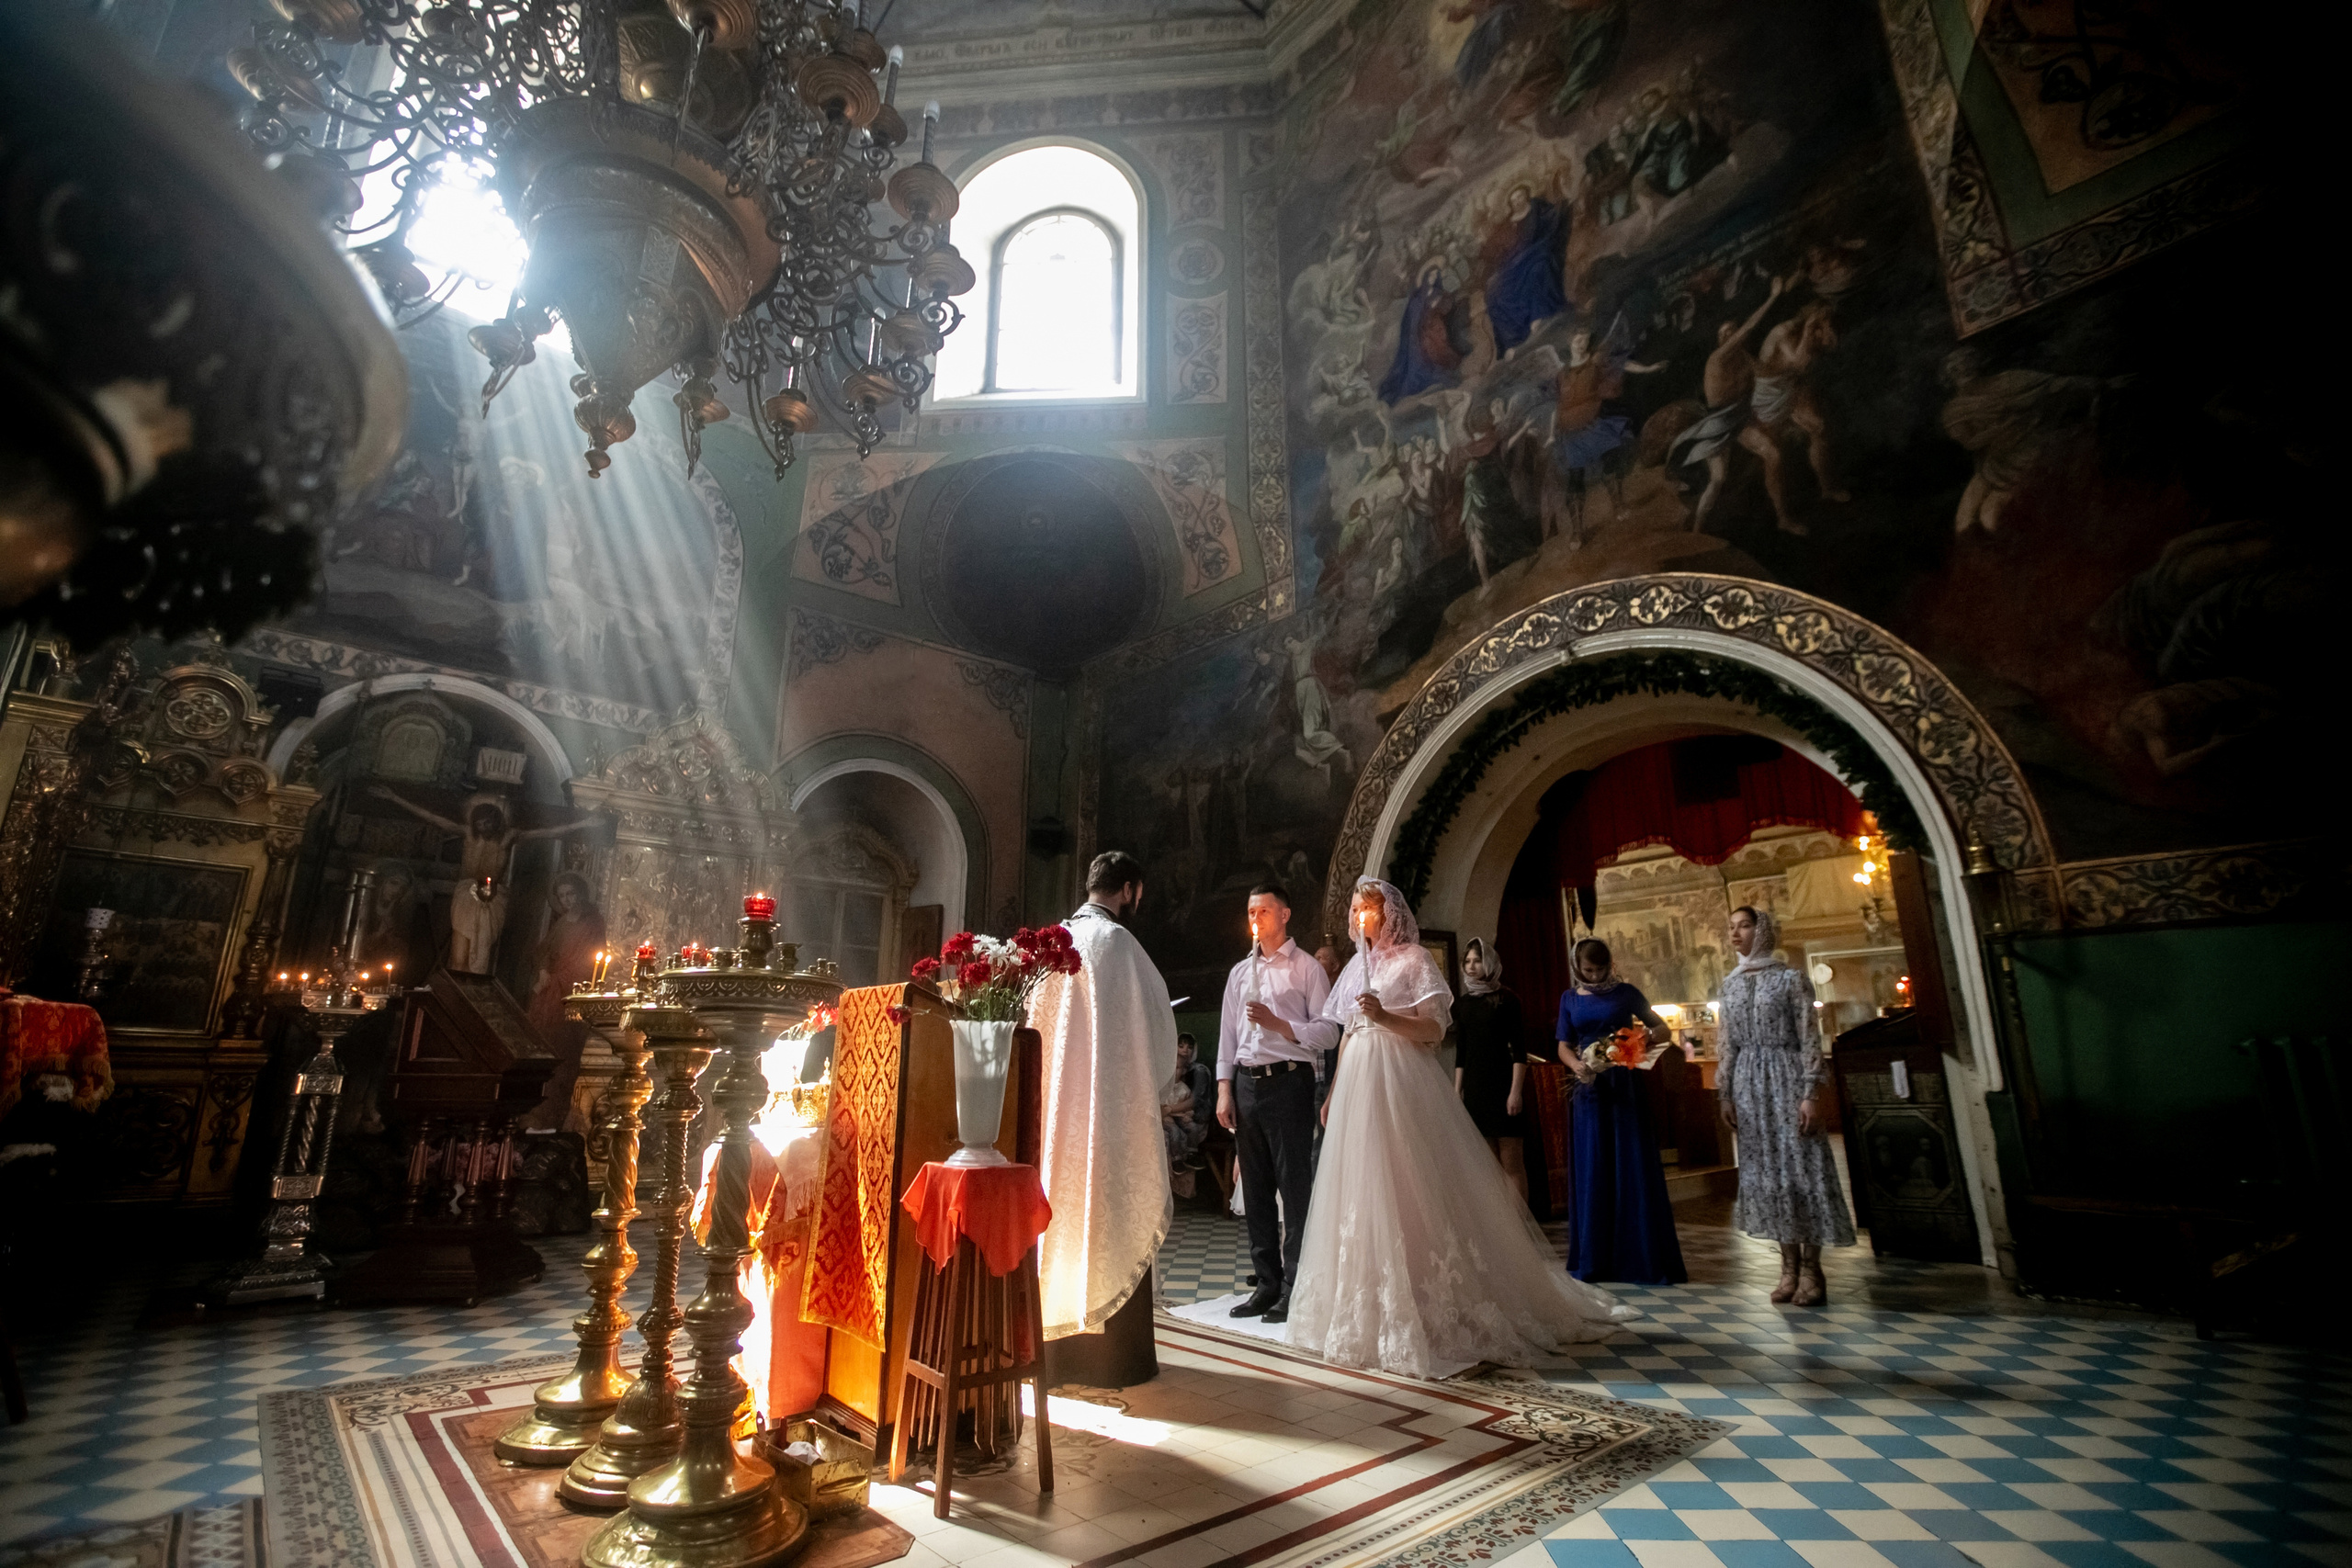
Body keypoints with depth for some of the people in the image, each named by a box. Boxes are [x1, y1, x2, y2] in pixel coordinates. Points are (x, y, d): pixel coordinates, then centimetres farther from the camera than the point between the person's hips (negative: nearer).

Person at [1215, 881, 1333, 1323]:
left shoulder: (1307, 968, 3)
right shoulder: (1240, 972, 17)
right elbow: (1227, 1035, 15)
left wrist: (1278, 1024, -15)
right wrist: (1224, 1090, 7)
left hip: (1288, 1082, -5)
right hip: (1246, 1084, 5)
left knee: (1294, 1185, -4)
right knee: (1255, 1187, 9)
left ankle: (1294, 1287, 4)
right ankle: (1267, 1282, 19)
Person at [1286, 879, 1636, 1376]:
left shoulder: (1413, 960, -2)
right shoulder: (1356, 967, 17)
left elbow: (1435, 1028, -9)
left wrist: (1386, 1017, -23)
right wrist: (1334, 1092, 15)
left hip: (1401, 1086, -6)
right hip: (1357, 1087, 7)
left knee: (1408, 1192, -6)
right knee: (1361, 1192, 8)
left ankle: (1430, 1307, 5)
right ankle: (1368, 1309, 18)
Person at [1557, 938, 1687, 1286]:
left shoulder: (1626, 993, 4)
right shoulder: (1571, 999, 9)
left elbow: (1662, 1029, 7)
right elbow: (1564, 1046, 7)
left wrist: (1643, 1039, -15)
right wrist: (1576, 1066, -15)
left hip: (1626, 1087, -2)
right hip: (1589, 1089, 2)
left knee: (1633, 1169, -1)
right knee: (1591, 1172, 4)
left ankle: (1642, 1258, 7)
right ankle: (1596, 1259, 11)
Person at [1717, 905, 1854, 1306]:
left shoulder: (1791, 978, -2)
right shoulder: (1731, 984, 11)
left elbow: (1809, 1037, -6)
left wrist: (1811, 1093, -13)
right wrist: (1725, 1094, 8)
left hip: (1787, 1079, -5)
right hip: (1749, 1083, 5)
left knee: (1801, 1166, -3)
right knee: (1766, 1171, 6)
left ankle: (1811, 1269, 6)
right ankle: (1789, 1267, 14)